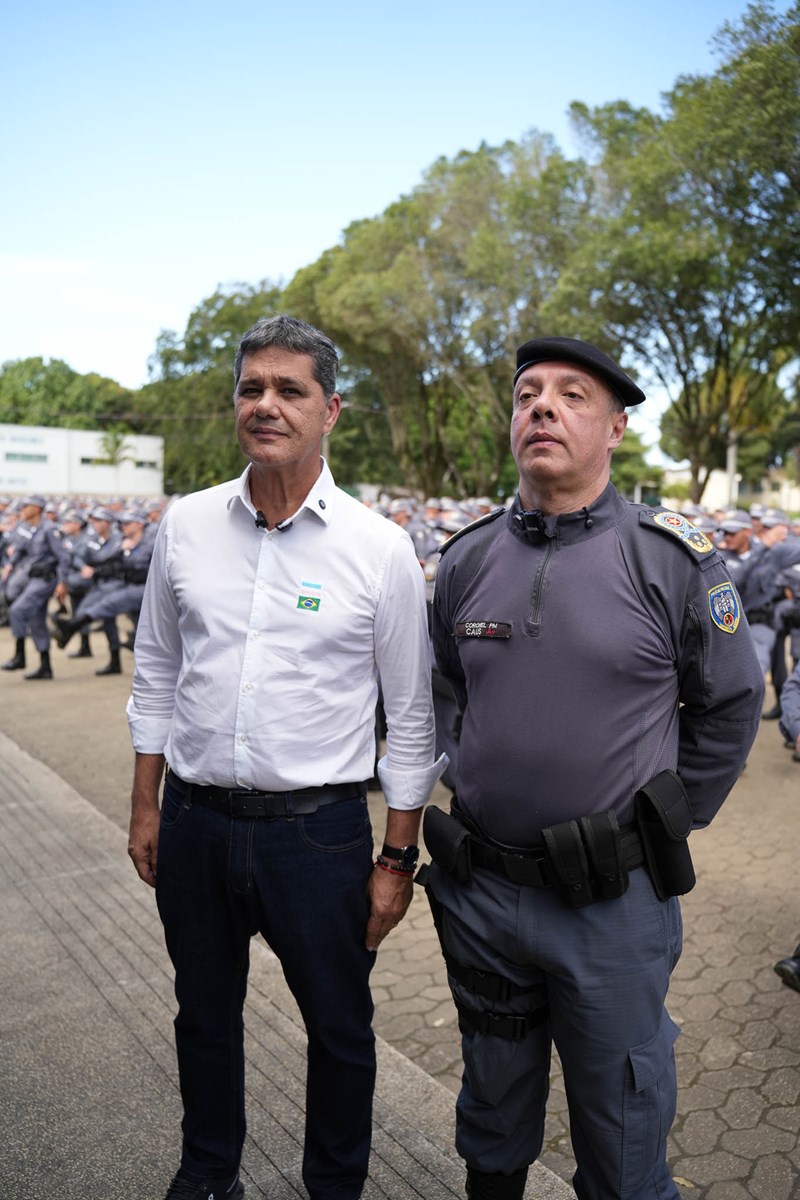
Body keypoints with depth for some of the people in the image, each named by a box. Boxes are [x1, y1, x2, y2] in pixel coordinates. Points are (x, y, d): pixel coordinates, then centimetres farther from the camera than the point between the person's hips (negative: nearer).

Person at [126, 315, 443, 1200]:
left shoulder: (380, 549, -10)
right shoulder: (185, 526, -1)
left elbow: (410, 716, -5)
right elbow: (155, 673, 8)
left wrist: (398, 858, -4)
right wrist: (146, 807, 8)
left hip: (317, 829, -3)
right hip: (194, 820, 3)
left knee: (339, 1028, 15)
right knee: (204, 1013, 23)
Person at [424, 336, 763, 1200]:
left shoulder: (672, 560, -10)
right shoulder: (467, 561, 0)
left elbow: (730, 707, 0)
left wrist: (668, 822, -1)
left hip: (614, 901, -3)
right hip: (482, 891, 4)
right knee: (493, 1115, 25)